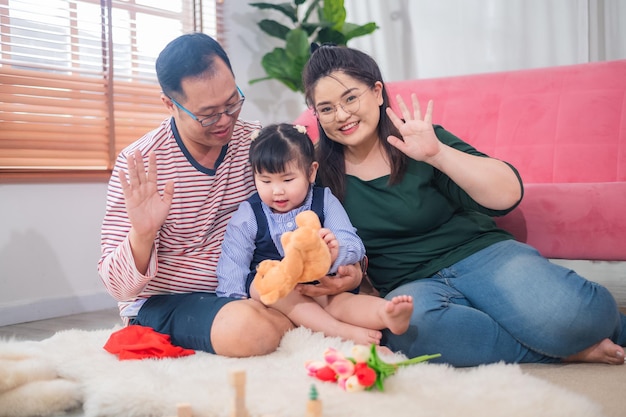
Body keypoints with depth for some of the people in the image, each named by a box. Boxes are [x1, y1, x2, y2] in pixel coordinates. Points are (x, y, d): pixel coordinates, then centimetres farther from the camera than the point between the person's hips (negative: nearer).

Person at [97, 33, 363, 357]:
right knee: (248, 327, -35)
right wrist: (142, 235, -37)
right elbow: (118, 288, -15)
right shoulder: (140, 165, -15)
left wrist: (349, 262, -20)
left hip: (245, 292, 4)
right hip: (162, 304, -3)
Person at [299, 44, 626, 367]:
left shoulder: (417, 141, -3)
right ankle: (563, 350, -20)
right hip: (410, 285, 2)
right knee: (410, 321, -38)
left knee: (568, 315, -32)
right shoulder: (321, 171, 5)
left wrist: (436, 154, -23)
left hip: (481, 256, -1)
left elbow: (507, 195, -12)